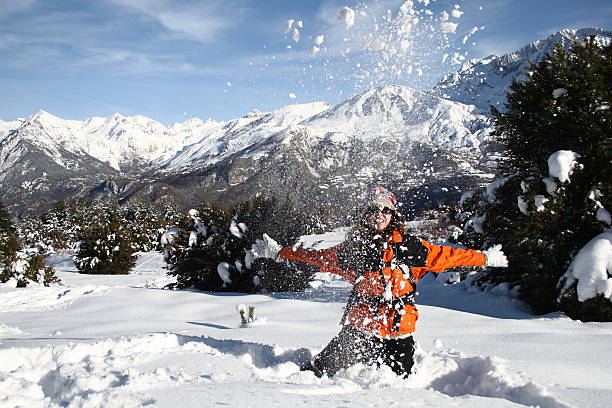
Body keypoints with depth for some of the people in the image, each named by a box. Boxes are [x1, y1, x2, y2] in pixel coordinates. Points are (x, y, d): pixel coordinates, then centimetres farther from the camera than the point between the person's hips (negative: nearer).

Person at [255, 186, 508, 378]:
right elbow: (319, 257, 18)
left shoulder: (408, 246, 4)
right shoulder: (353, 247, 8)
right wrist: (280, 253, 19)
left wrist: (485, 258, 13)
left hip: (399, 332, 0)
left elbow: (445, 256, 11)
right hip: (360, 328, 0)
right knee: (321, 370, -11)